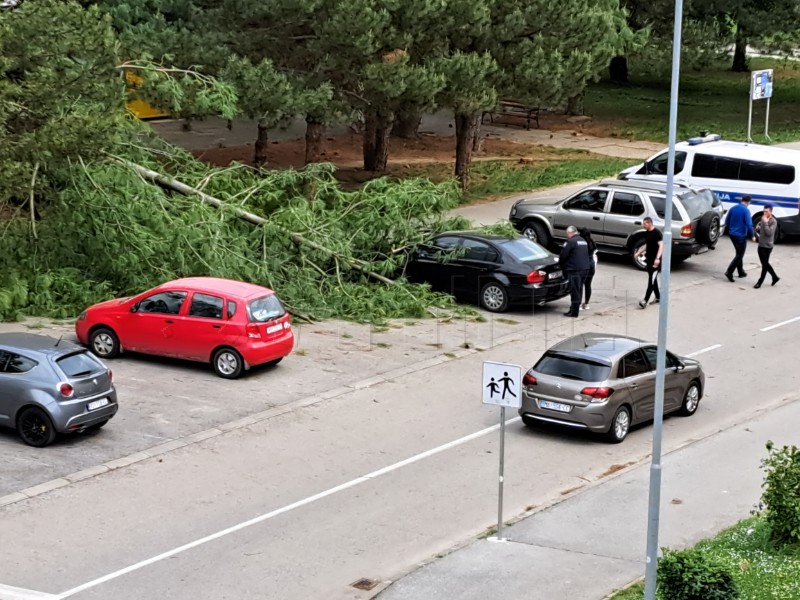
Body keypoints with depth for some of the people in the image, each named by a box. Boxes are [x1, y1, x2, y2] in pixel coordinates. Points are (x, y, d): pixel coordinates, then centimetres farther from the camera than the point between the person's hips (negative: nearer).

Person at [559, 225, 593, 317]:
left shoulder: (571, 242, -12)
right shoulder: (584, 241, 15)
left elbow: (563, 255, -11)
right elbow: (589, 255, 20)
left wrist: (561, 264, 5)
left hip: (575, 269, -8)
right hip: (585, 268, 8)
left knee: (575, 290, -4)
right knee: (579, 290, 15)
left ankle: (574, 311, -2)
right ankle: (574, 308, 23)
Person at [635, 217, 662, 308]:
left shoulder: (657, 233, -15)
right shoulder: (646, 233, 11)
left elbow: (661, 245, -21)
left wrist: (657, 258, -31)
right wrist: (639, 252, 11)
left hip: (655, 261, -9)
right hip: (649, 259, 9)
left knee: (651, 280, -10)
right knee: (653, 279, 15)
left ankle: (645, 301, -16)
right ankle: (658, 298, 28)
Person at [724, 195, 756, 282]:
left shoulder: (733, 209, 6)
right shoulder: (746, 210, -15)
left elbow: (727, 222, 12)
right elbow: (749, 224, -19)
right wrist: (753, 235, -9)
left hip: (732, 234, 7)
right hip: (741, 236, -7)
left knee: (739, 253, 20)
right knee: (739, 255, -2)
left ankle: (741, 272, 27)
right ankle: (729, 272, -14)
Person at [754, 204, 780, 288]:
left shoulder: (773, 222, -13)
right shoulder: (763, 219, 9)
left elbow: (769, 233, -24)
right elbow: (757, 229, 23)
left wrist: (765, 222, -23)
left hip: (767, 246, -8)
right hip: (761, 245, 8)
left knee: (765, 264, 1)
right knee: (765, 264, 16)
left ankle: (760, 282, 8)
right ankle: (775, 277, 30)